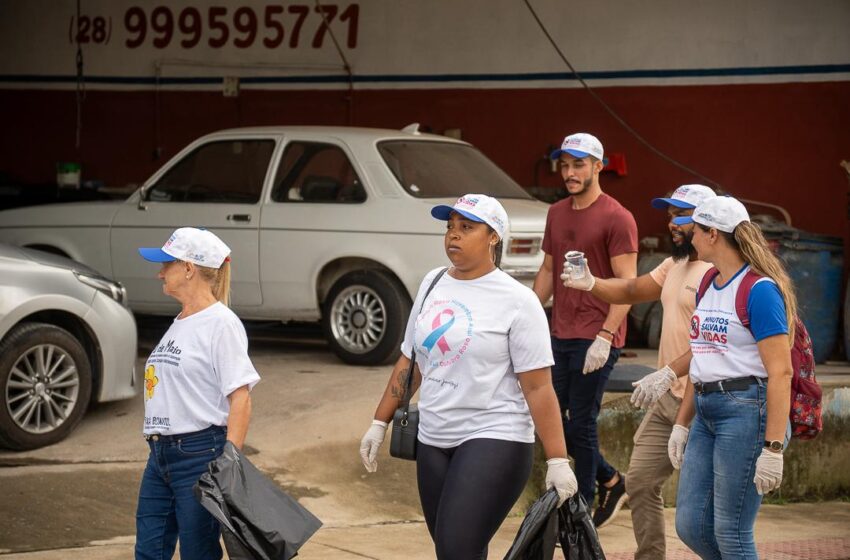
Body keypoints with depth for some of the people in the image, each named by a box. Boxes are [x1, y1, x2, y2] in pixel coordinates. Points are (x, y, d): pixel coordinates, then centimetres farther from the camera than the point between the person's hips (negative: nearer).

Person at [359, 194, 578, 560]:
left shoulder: (516, 300, -9)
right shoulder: (432, 284, 10)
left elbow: (538, 387, -12)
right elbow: (409, 363, 17)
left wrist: (557, 461, -16)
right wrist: (380, 424, 16)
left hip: (494, 439, -7)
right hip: (432, 442, 7)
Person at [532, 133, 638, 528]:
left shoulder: (616, 219, -10)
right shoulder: (556, 214, 12)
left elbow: (627, 284, -13)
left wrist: (604, 337, -20)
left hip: (596, 339, -7)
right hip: (560, 336, 7)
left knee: (580, 424, -3)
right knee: (557, 420, 9)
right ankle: (611, 481, 29)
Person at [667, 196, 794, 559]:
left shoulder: (759, 290, -13)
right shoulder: (707, 285, 14)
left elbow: (780, 372, -17)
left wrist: (773, 448, -22)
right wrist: (681, 424, 20)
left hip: (747, 410, -9)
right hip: (707, 412, 9)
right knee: (690, 526, 7)